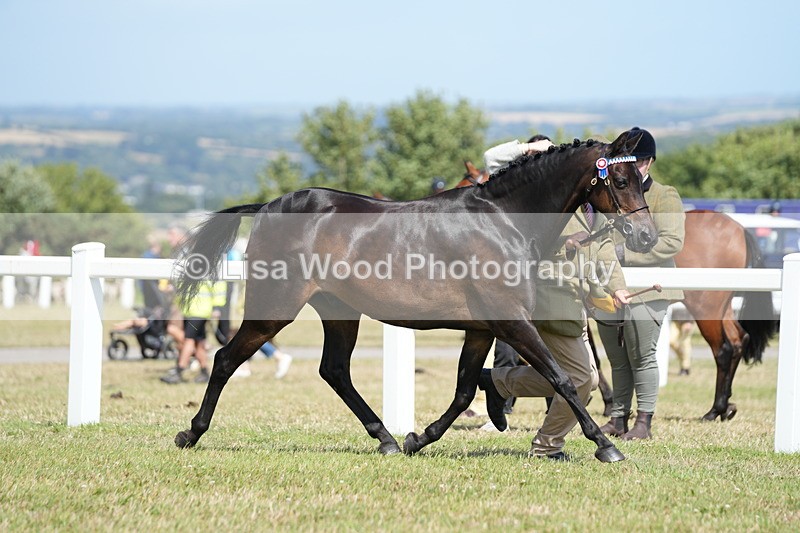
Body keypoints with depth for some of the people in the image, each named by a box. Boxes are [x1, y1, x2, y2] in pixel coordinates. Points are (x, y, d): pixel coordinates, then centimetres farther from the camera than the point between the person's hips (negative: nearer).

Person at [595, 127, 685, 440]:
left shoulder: (664, 197, -3)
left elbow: (672, 242, -16)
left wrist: (626, 253, -19)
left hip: (645, 292, -6)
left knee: (642, 357, -5)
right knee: (617, 359, 11)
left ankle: (644, 422, 0)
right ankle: (618, 419, 17)